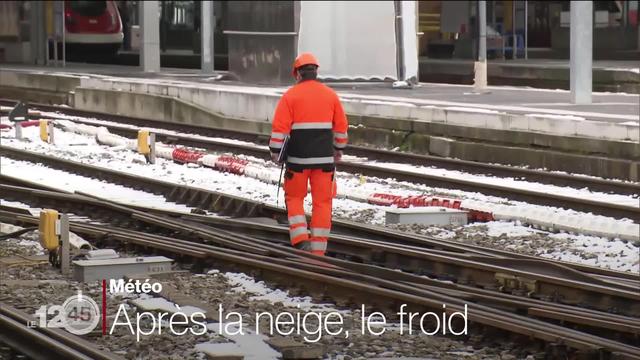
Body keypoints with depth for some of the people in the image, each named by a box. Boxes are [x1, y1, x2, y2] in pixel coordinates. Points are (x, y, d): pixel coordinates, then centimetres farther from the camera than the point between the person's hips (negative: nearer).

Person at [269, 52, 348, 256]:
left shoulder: (291, 96, -3)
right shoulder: (330, 95, 6)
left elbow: (280, 126, -8)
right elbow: (341, 125, 12)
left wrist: (275, 151, -1)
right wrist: (339, 148, 23)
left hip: (298, 157, -2)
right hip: (325, 157, 2)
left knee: (294, 197, 12)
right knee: (322, 202, 7)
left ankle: (300, 239, -4)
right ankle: (318, 249, 7)